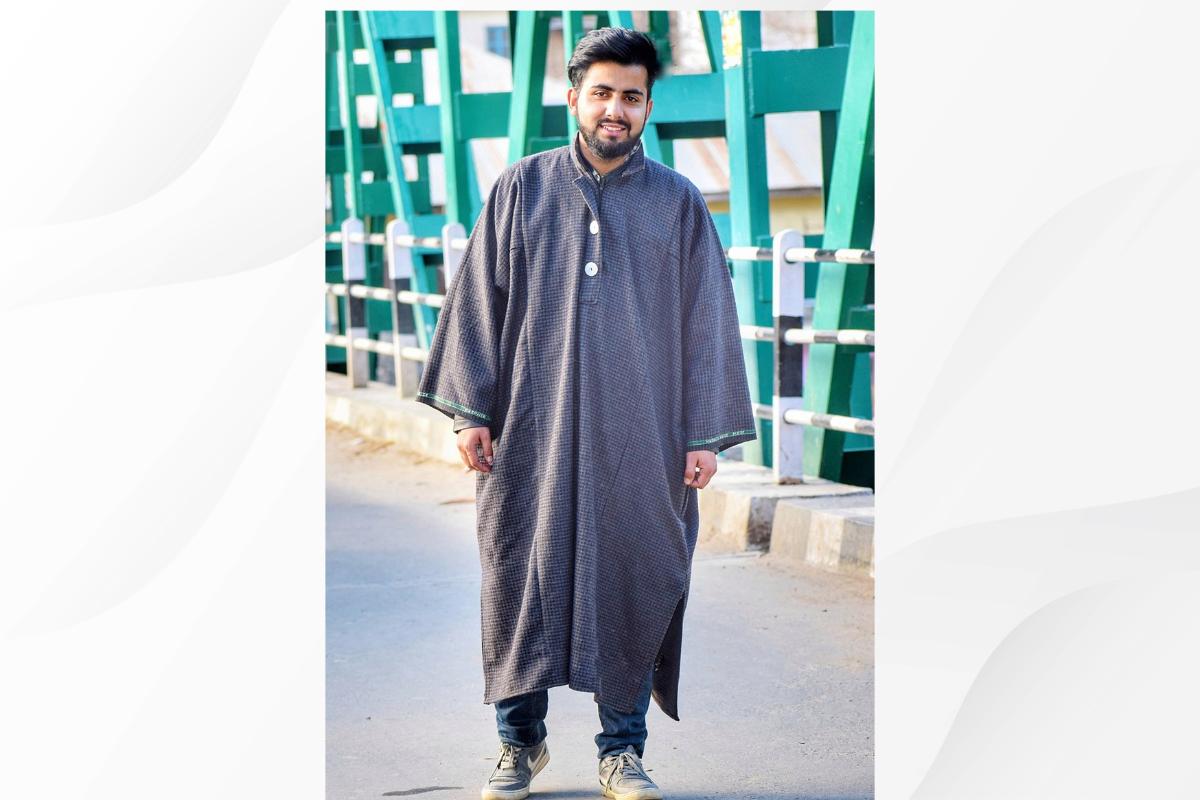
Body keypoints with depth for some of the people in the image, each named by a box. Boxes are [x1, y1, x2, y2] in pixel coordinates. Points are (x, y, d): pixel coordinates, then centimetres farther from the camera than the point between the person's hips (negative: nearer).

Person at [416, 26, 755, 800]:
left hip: (639, 437, 0)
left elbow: (708, 321, 4)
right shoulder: (522, 189, 5)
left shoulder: (679, 203, 5)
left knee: (633, 582, 1)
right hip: (533, 429, 0)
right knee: (523, 577, 3)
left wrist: (707, 434, -1)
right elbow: (479, 300, 5)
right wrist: (471, 410, -1)